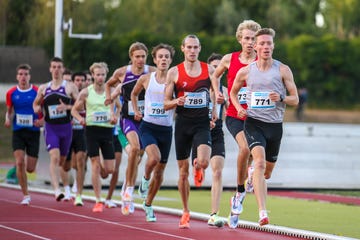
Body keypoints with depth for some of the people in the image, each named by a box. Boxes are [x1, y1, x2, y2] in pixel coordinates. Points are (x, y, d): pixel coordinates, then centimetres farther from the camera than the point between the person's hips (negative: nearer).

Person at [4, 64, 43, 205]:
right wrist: (8, 119, -6)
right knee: (19, 163, -16)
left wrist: (42, 121, -17)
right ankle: (26, 195, -5)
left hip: (33, 132, -1)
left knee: (30, 168, 0)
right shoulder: (11, 93, 1)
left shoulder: (38, 92, -5)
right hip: (18, 132, 1)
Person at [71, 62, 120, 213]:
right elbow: (74, 110, 10)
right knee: (95, 165, -8)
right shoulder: (86, 92, 2)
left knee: (110, 169, -2)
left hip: (107, 129, 2)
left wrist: (115, 117, -4)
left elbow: (119, 107, 16)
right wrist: (80, 119, -10)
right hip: (92, 129, -2)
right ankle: (98, 201, -3)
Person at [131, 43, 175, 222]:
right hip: (148, 126, -1)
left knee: (160, 170, 7)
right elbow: (134, 94, 21)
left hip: (166, 129, 1)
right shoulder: (146, 79, 1)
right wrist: (136, 110, 9)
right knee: (154, 157, -29)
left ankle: (148, 204, 27)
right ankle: (145, 179, 5)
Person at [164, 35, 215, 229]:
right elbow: (166, 104, 3)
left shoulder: (209, 70, 3)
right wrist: (177, 102, -18)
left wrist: (214, 113, -4)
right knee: (183, 172, 5)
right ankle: (185, 212, 20)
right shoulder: (174, 72, 1)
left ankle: (198, 167, 15)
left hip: (202, 123, 0)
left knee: (204, 162, -24)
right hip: (183, 123, 0)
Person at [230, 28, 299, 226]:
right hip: (254, 122, -2)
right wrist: (238, 107, 1)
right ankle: (262, 212, -31)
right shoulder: (245, 72, 3)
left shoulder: (283, 70, 0)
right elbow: (233, 92, 21)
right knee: (259, 162, -24)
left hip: (275, 124, 2)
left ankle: (252, 180, 52)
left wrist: (281, 98, -18)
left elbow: (295, 99, 3)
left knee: (267, 171, 13)